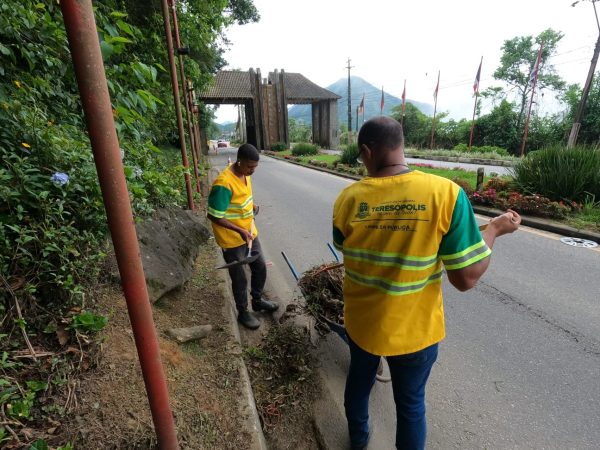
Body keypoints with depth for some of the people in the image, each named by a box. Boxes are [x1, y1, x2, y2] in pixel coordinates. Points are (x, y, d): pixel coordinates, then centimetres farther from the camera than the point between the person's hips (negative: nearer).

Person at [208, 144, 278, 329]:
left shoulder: (244, 174, -1)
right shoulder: (224, 183, -28)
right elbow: (213, 216, -24)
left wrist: (252, 205, 1)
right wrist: (239, 230, -25)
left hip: (250, 233, 8)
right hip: (232, 239, -8)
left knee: (260, 267, 19)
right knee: (240, 278, 8)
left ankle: (257, 300, 42)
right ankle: (243, 312, 31)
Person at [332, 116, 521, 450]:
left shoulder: (348, 198, -15)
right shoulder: (446, 193, -23)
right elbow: (466, 278, -19)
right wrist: (494, 230, -2)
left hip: (361, 322, 3)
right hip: (414, 330, -2)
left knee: (358, 382, 31)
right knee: (411, 404, 24)